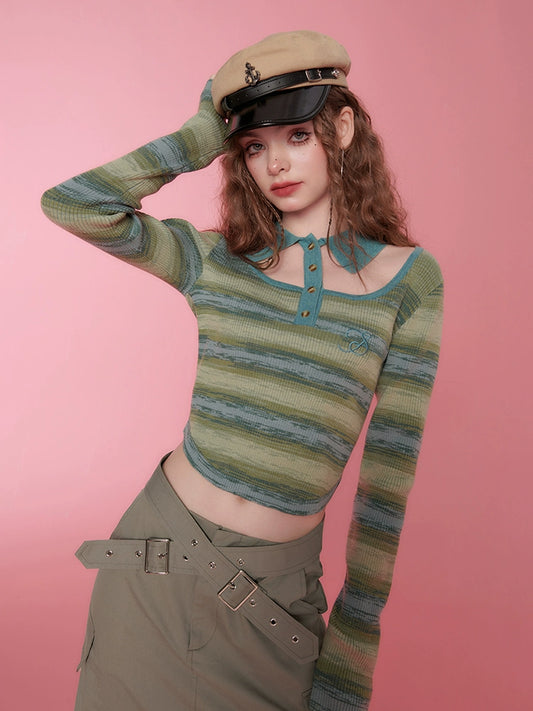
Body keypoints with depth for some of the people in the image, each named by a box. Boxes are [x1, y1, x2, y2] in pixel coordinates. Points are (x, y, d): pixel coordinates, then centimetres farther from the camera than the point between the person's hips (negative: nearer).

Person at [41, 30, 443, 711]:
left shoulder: (410, 277, -3)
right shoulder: (214, 259, 1)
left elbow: (389, 469, -4)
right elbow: (69, 204, -11)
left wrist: (352, 648, -2)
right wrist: (203, 137, -4)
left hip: (277, 589, -1)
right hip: (161, 554, 2)